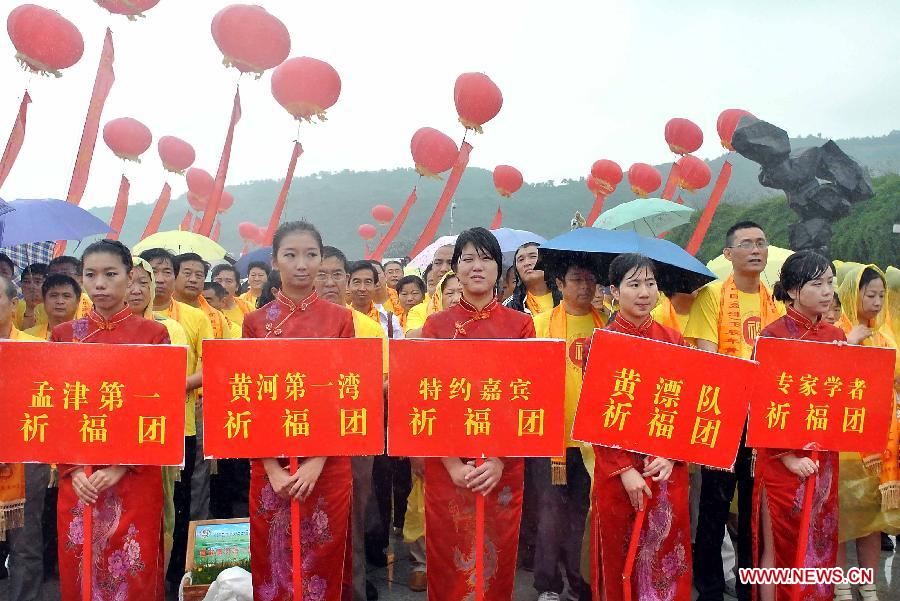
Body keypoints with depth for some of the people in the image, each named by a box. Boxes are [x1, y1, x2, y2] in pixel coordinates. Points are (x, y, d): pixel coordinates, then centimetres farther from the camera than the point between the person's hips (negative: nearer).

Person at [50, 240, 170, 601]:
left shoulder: (153, 334, -2)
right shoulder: (64, 336, 6)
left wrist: (121, 466, -13)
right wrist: (73, 470, -8)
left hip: (135, 475, -2)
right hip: (77, 478, 3)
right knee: (78, 571, 11)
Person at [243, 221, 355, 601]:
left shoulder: (340, 318, 0)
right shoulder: (256, 321, 2)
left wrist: (316, 461, -14)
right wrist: (272, 468, -11)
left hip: (327, 462, 0)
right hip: (271, 463, 1)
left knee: (323, 559, 11)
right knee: (273, 561, 12)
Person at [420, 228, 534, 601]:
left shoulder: (520, 325, 2)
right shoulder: (437, 325, 2)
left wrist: (500, 459, -13)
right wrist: (453, 463, -14)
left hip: (503, 464, 0)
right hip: (447, 463, 0)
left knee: (497, 558, 11)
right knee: (449, 560, 10)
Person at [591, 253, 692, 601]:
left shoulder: (673, 341, 4)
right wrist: (625, 469, -15)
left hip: (668, 467, 3)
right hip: (618, 467, -3)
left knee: (667, 552, 11)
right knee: (622, 554, 9)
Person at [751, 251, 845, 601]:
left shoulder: (835, 337, 7)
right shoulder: (773, 336, -10)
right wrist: (788, 456, -16)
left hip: (823, 457, 5)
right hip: (782, 459, -5)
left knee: (819, 542, 14)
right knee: (777, 546, 5)